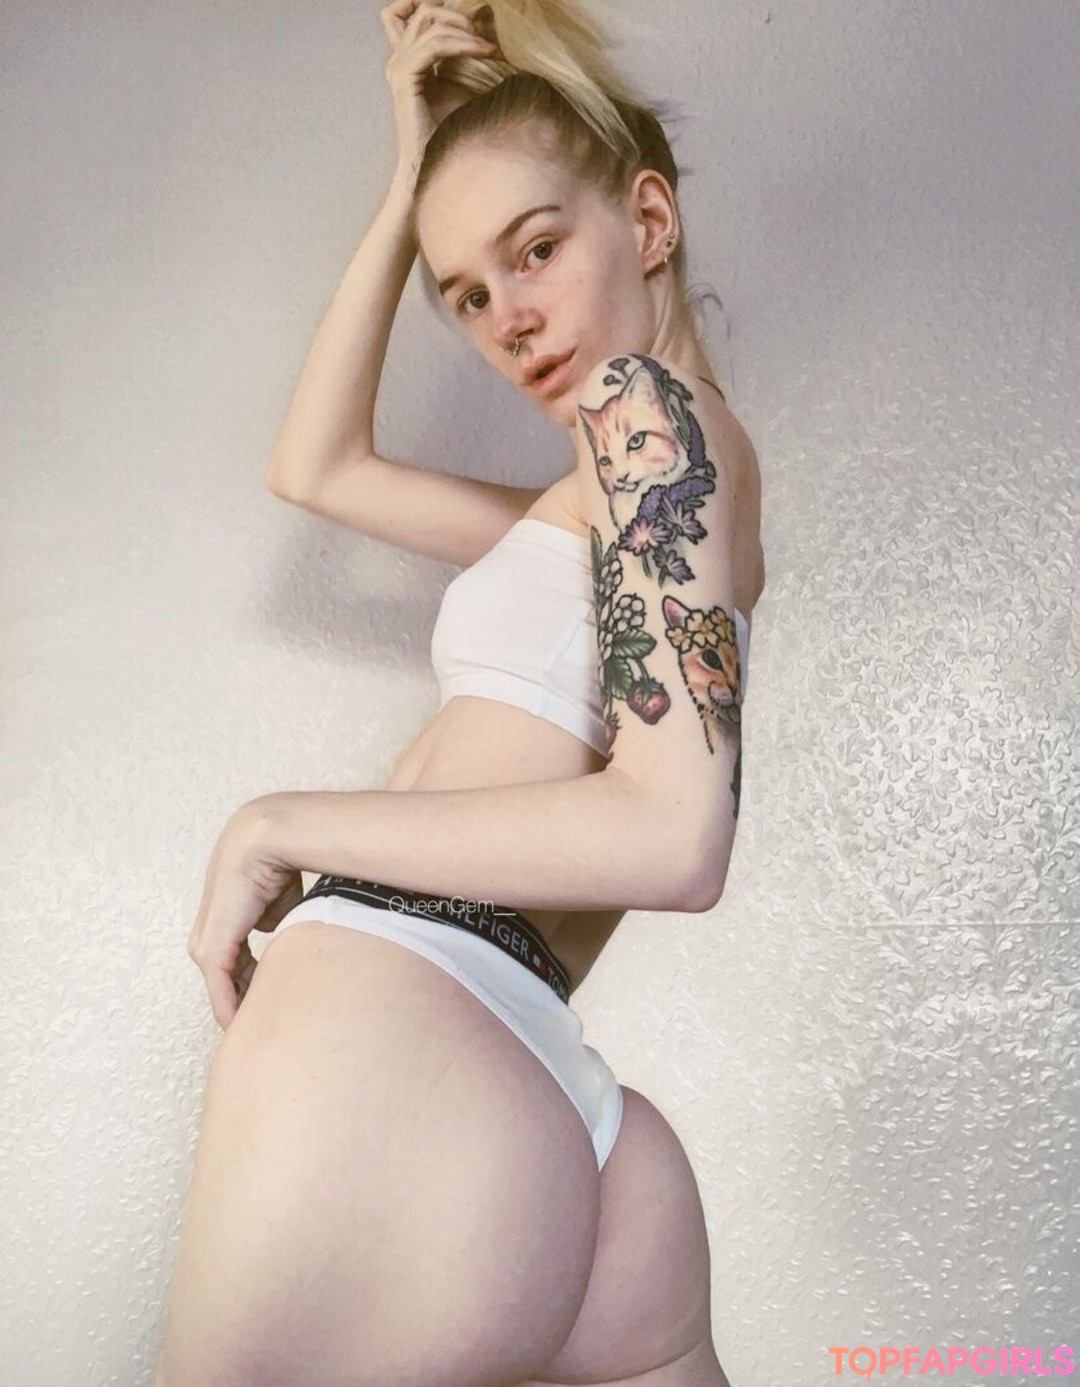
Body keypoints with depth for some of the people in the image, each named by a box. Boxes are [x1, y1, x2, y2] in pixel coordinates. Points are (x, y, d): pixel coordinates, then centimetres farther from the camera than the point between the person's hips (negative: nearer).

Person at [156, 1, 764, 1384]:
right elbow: (313, 466, 28)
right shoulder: (607, 500, 23)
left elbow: (673, 835, -16)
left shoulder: (648, 400, -3)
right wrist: (414, 176, 26)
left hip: (380, 1051, -9)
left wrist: (280, 827, -8)